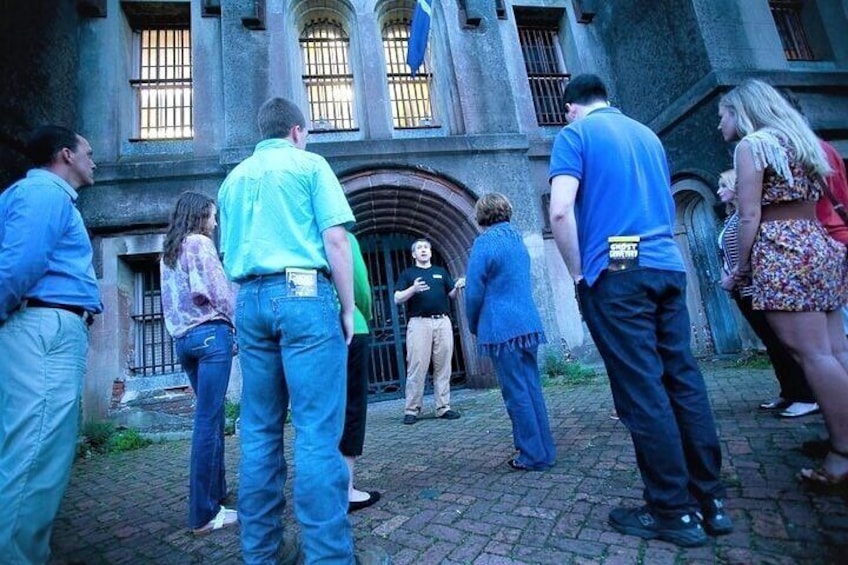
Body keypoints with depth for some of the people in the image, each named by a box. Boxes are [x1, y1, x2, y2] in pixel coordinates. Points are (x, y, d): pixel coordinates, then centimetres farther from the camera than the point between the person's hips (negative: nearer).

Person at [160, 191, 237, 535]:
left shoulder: (169, 251, 19)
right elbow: (220, 292, -10)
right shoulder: (200, 243, -4)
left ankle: (216, 491, 23)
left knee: (211, 416, 15)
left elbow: (172, 299, 19)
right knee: (208, 420, -8)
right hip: (210, 333, -8)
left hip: (183, 338, 8)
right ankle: (203, 514, -4)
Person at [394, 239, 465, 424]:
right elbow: (397, 299, 2)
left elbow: (452, 295, 17)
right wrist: (413, 289, -16)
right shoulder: (408, 273, 11)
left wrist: (457, 287, -5)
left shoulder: (441, 272, 20)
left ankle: (443, 407, 10)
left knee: (443, 367, 3)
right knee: (417, 368, -6)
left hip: (443, 321, 3)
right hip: (419, 323, -3)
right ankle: (411, 410, 1)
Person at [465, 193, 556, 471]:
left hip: (502, 328, -7)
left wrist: (474, 327, 5)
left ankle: (533, 456, 6)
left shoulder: (484, 242, -8)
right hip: (528, 324, 7)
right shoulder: (518, 240, 15)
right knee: (532, 389, 12)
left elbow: (474, 291, -10)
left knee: (517, 393, -1)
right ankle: (544, 451, 19)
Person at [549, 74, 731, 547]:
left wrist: (578, 273, -5)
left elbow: (561, 211, -14)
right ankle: (712, 500, 16)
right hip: (669, 266, 7)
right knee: (685, 381, 9)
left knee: (642, 391, -3)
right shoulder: (648, 134, 22)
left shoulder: (575, 134, 2)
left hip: (616, 272, -7)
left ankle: (673, 512, 6)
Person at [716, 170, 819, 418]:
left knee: (782, 342, -6)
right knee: (772, 344, 11)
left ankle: (807, 397, 0)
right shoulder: (731, 218, 18)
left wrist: (735, 276, -17)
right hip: (742, 290, 9)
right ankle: (789, 393, 18)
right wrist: (726, 275, 5)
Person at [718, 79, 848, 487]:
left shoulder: (751, 144, -3)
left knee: (812, 354, -8)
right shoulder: (798, 139, 22)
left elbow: (750, 217, -11)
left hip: (783, 253, -9)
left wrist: (742, 269, -4)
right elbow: (811, 202, 23)